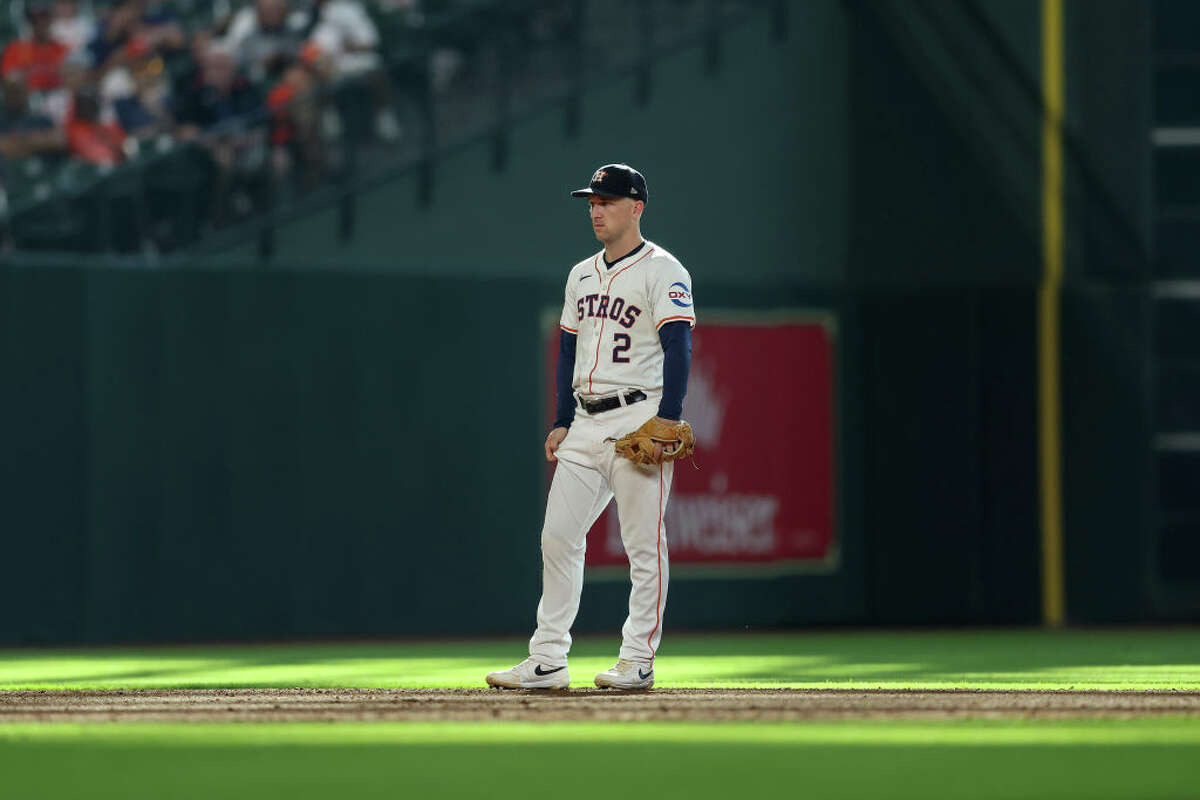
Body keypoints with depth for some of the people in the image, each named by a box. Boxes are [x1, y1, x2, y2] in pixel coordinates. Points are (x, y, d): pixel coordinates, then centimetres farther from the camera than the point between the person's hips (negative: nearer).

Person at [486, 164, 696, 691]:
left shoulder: (662, 271, -5)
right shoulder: (582, 275, 18)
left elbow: (678, 348, -13)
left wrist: (667, 420, -22)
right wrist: (562, 422, 14)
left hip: (640, 418, -8)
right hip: (587, 423, 8)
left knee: (644, 543, -5)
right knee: (558, 536, 3)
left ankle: (638, 661, -2)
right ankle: (547, 662, 5)